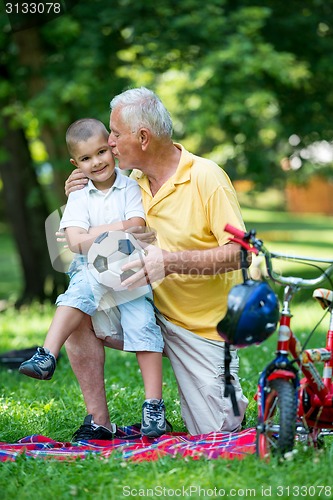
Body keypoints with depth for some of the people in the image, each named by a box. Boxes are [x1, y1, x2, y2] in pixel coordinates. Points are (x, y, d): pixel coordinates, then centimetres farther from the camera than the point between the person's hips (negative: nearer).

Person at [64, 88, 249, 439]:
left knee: (215, 434, -3)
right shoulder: (132, 181, 2)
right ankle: (99, 423, -6)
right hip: (152, 313, 5)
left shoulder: (206, 177, -17)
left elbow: (238, 253, -23)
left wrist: (171, 261, -34)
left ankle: (230, 388, 33)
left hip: (204, 327, -5)